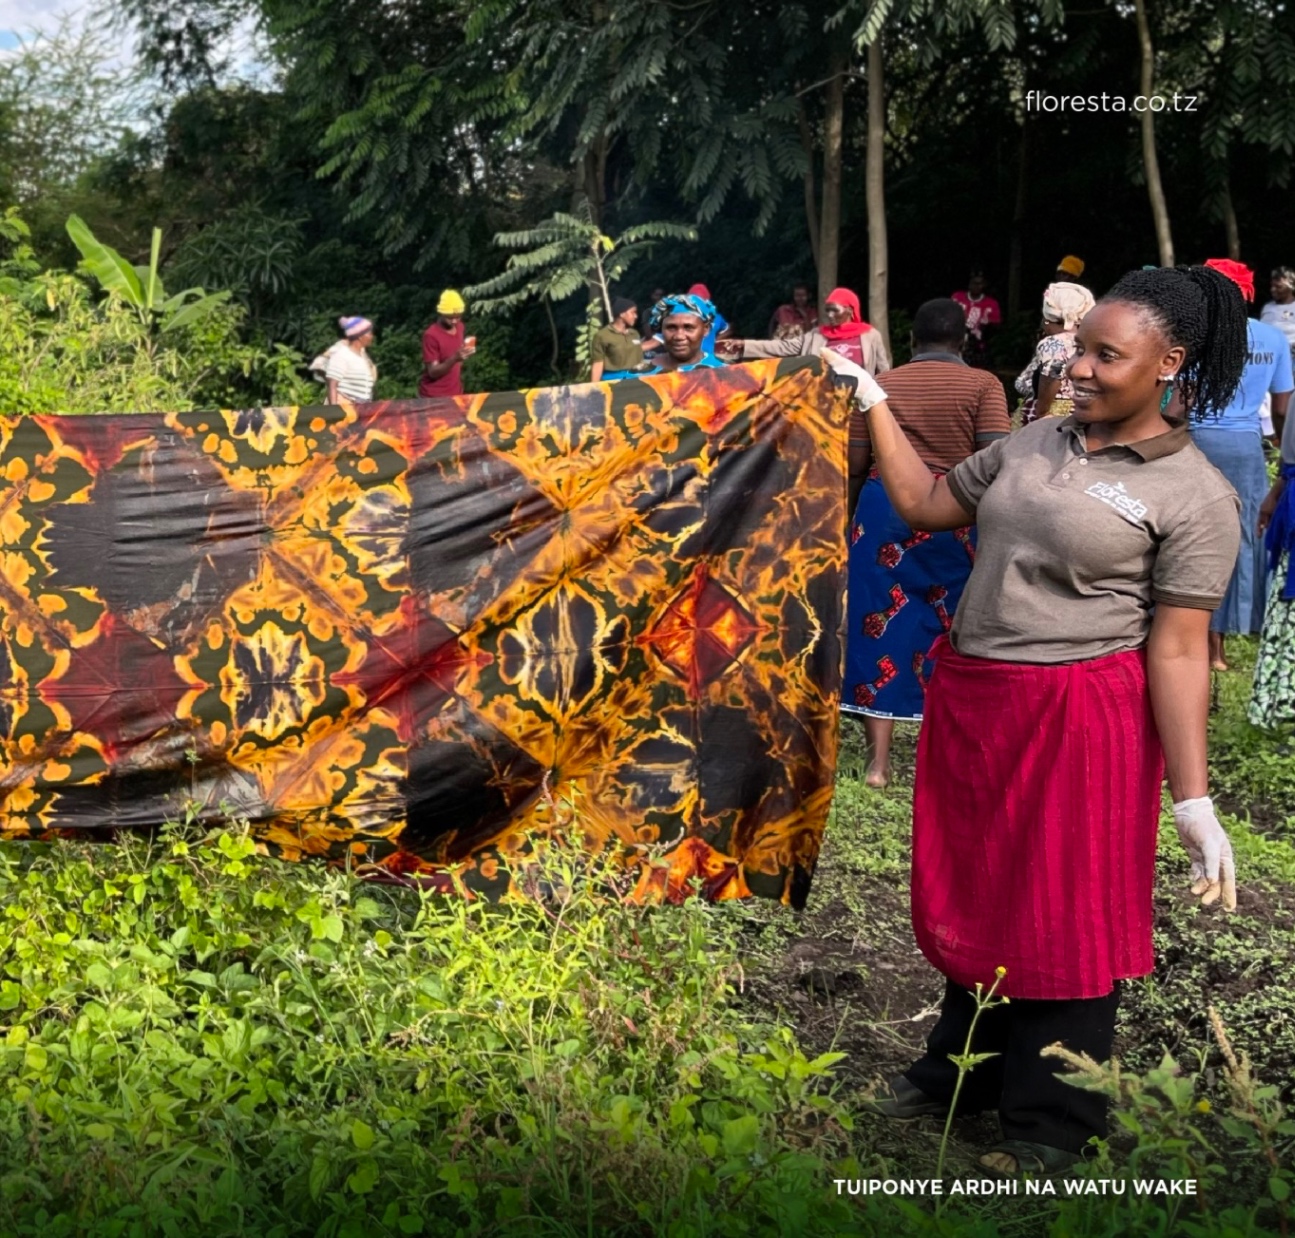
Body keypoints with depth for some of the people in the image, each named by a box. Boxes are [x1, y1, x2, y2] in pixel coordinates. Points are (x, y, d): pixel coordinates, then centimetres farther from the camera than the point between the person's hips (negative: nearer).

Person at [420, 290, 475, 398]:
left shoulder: (459, 327, 4)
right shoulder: (431, 335, -19)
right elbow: (433, 372, -21)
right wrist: (455, 359, -33)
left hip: (456, 393, 6)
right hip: (434, 396, -6)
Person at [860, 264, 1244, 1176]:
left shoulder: (1194, 495, -10)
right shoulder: (1037, 443, 7)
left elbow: (1177, 650, -13)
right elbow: (926, 504, 14)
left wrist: (1194, 801, -15)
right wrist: (874, 406, 9)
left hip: (1078, 718, -6)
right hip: (970, 700, 6)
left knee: (1064, 920, 6)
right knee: (974, 895, 18)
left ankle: (1052, 1127, 25)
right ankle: (960, 1075, 38)